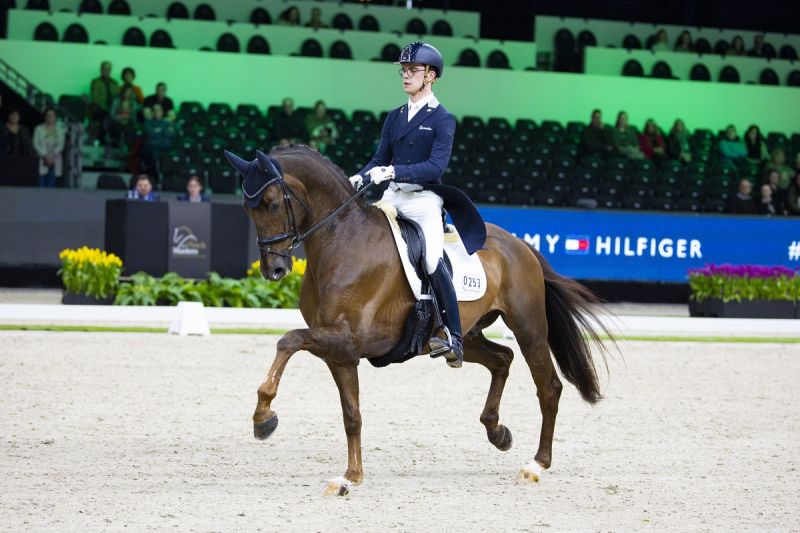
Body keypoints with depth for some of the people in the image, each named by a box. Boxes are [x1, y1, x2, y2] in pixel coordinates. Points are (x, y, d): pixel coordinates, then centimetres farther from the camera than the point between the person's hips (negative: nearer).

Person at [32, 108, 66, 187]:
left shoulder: (60, 129, 9)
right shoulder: (39, 129, 4)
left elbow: (60, 145, 2)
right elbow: (36, 144, -2)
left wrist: (52, 156, -9)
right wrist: (45, 156, -11)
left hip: (54, 159, 2)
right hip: (42, 159, -2)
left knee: (51, 183, -2)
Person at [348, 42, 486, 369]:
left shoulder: (442, 120, -4)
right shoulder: (395, 117, 15)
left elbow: (436, 167, -16)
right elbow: (380, 160, 16)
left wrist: (392, 171, -26)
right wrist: (360, 178, -5)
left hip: (425, 199, -7)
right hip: (393, 197, 7)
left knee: (432, 261, -24)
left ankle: (454, 338, -18)